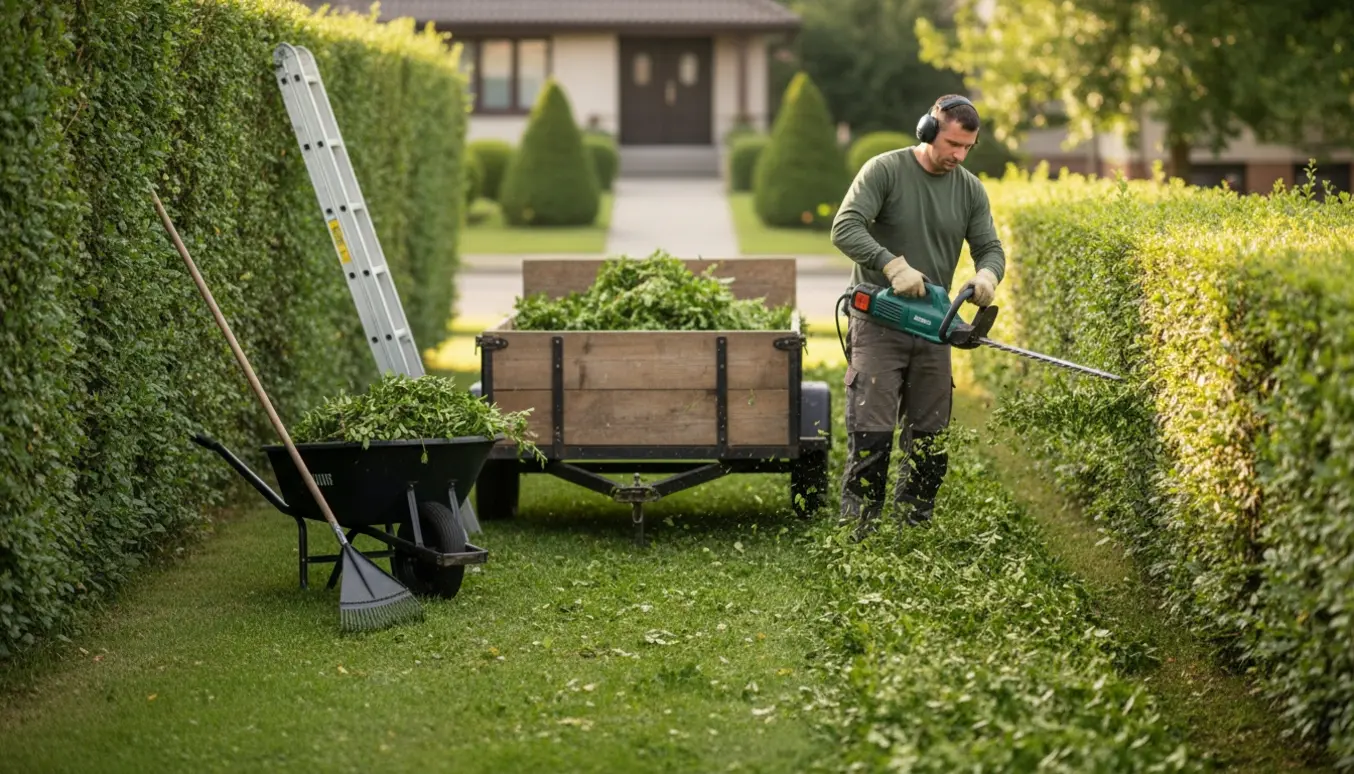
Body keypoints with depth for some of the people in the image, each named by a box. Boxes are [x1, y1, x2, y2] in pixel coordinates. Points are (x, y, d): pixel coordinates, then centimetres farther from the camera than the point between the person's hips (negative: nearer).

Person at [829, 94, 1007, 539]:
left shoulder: (970, 190, 7)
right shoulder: (884, 171, -8)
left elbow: (990, 249, 6)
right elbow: (845, 229, -17)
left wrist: (987, 276, -19)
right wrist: (893, 265, -30)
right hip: (877, 323, -5)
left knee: (931, 441, 7)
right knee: (871, 435, -10)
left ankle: (915, 530, 17)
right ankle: (857, 533, -7)